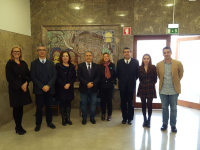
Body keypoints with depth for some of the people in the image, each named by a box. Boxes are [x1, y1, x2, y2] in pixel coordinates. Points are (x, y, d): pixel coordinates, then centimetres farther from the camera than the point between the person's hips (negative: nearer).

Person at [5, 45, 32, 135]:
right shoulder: (10, 64, -3)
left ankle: (19, 126, 21)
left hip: (24, 88, 4)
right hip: (14, 89, -4)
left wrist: (26, 83, -11)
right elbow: (9, 78, -10)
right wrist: (20, 86, -15)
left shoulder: (23, 63, 10)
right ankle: (18, 127, 17)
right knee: (16, 108, 4)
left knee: (21, 108, 8)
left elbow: (28, 75, 7)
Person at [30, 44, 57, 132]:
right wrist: (42, 86, -15)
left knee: (49, 107, 11)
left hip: (49, 89, 2)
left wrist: (48, 86, -13)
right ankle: (38, 124, 21)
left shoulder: (51, 63, 9)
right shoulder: (34, 63, 2)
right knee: (39, 108, 5)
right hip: (39, 90, -2)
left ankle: (49, 122, 26)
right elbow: (33, 77, -6)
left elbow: (54, 76, 1)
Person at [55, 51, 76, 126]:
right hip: (61, 88, -3)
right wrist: (64, 85, -17)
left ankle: (68, 118, 18)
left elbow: (74, 77, 3)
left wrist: (69, 84, -12)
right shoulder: (58, 66, -3)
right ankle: (63, 119, 15)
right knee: (62, 103, 4)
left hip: (69, 88, 3)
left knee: (68, 103, 8)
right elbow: (57, 77, -9)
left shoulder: (72, 66, 7)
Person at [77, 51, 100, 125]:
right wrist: (87, 84, -17)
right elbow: (79, 76, -7)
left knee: (93, 104, 10)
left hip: (93, 88, 1)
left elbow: (98, 76, 0)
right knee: (83, 104, 8)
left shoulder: (96, 66, 5)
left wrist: (92, 83, -15)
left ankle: (92, 117, 25)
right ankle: (84, 118, 23)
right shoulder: (80, 65, 0)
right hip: (84, 88, -1)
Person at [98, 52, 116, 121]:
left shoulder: (112, 65, 2)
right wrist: (99, 82, -5)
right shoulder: (100, 66, -1)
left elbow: (115, 75, 7)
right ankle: (103, 114, 25)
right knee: (103, 100, 8)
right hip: (102, 86, 0)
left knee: (109, 100, 4)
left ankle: (109, 115, 19)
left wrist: (114, 81, -3)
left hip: (110, 86, 0)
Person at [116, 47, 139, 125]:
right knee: (123, 103, 8)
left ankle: (130, 118, 20)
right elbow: (117, 73, 8)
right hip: (122, 86, 2)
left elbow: (137, 73, 2)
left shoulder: (135, 62, -2)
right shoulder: (119, 62, 2)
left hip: (131, 86, -1)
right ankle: (124, 118, 22)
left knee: (130, 103, 6)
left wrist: (133, 80, 3)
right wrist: (121, 80, 6)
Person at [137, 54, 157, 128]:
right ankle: (145, 120, 19)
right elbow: (139, 78, 9)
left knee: (149, 104, -1)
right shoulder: (140, 68, 2)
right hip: (142, 88, 2)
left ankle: (149, 120, 12)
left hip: (151, 88, -2)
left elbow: (155, 79, 1)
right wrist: (143, 83, 3)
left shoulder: (153, 67, -3)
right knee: (143, 104, 6)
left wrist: (151, 84, 1)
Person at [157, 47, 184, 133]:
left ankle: (173, 125, 22)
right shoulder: (159, 64, -1)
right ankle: (165, 124, 25)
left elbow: (181, 74, 9)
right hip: (163, 90, 2)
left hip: (174, 90, -1)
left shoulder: (178, 63, -6)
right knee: (164, 108, 12)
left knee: (174, 108, 8)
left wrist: (176, 81, 11)